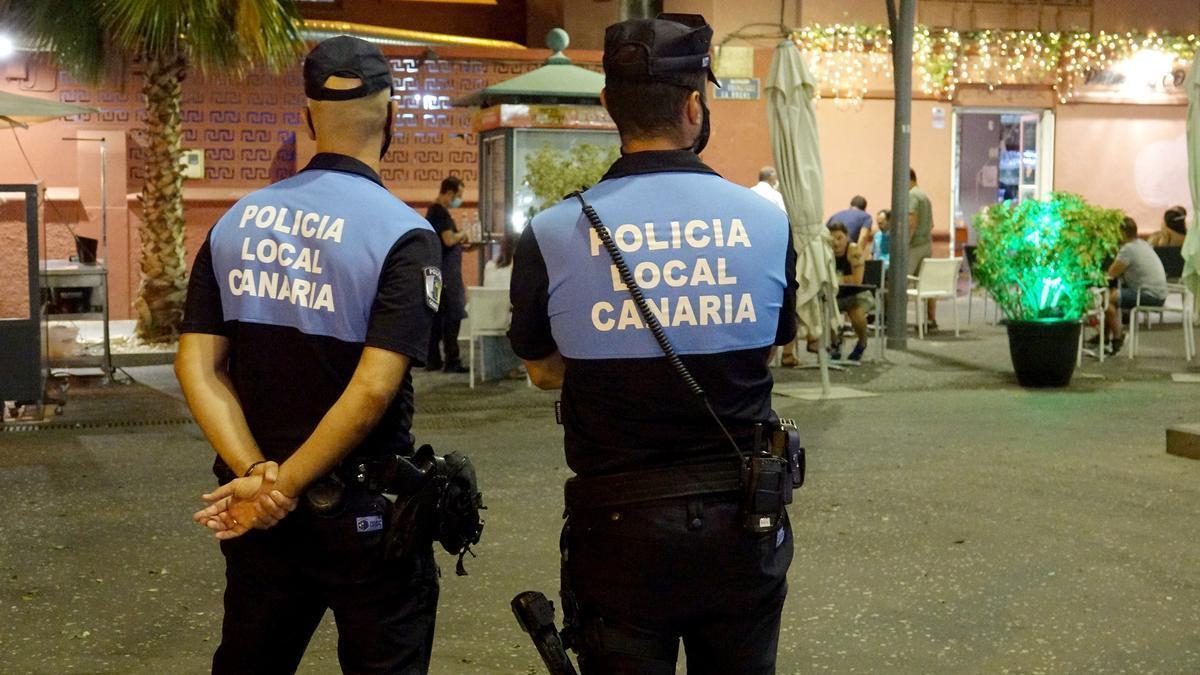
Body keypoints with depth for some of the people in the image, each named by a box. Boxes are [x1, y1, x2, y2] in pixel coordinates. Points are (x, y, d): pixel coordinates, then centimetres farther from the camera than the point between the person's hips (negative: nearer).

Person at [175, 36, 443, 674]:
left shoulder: (236, 222, 2)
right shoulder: (403, 234, -14)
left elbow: (198, 366, -3)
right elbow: (374, 389, -22)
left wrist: (255, 473, -10)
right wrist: (284, 487, -15)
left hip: (251, 504, 5)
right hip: (364, 514, -5)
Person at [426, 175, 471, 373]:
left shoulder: (434, 210, 17)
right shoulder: (441, 212, -14)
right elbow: (449, 239, -23)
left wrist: (460, 243, 16)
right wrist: (462, 234, -5)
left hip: (438, 272, 10)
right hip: (446, 273, -10)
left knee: (437, 317, 11)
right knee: (452, 317, -7)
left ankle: (433, 360, 14)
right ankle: (452, 361, -6)